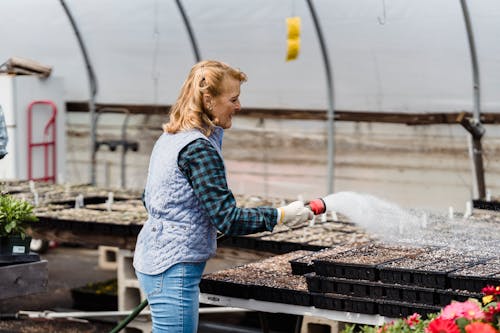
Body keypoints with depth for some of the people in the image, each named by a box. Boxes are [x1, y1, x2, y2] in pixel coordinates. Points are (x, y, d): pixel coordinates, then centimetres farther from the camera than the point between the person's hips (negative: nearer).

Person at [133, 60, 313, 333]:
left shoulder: (169, 138, 10)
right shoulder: (199, 149, -19)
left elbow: (149, 199, 20)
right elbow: (227, 219, -21)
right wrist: (282, 215, -14)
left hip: (152, 258, 10)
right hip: (173, 269, -10)